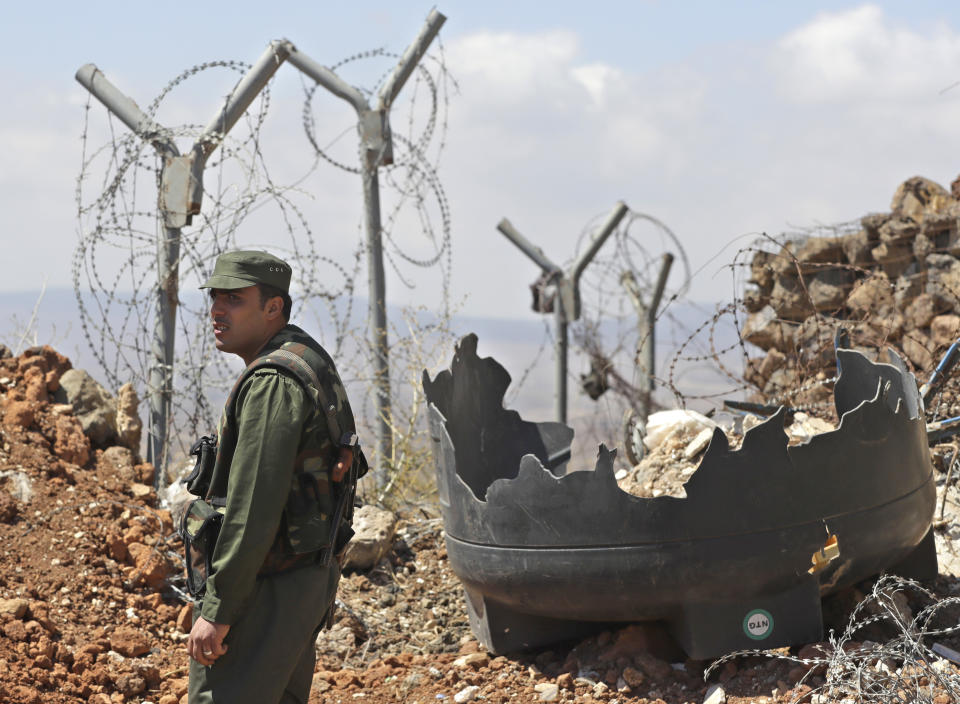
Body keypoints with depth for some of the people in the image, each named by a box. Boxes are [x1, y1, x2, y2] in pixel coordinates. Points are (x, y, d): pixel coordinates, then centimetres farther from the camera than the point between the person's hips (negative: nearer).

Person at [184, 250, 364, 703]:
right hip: (310, 577, 11)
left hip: (268, 592, -11)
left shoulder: (273, 384, -19)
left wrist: (218, 611, -22)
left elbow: (253, 508, -25)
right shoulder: (310, 361, 13)